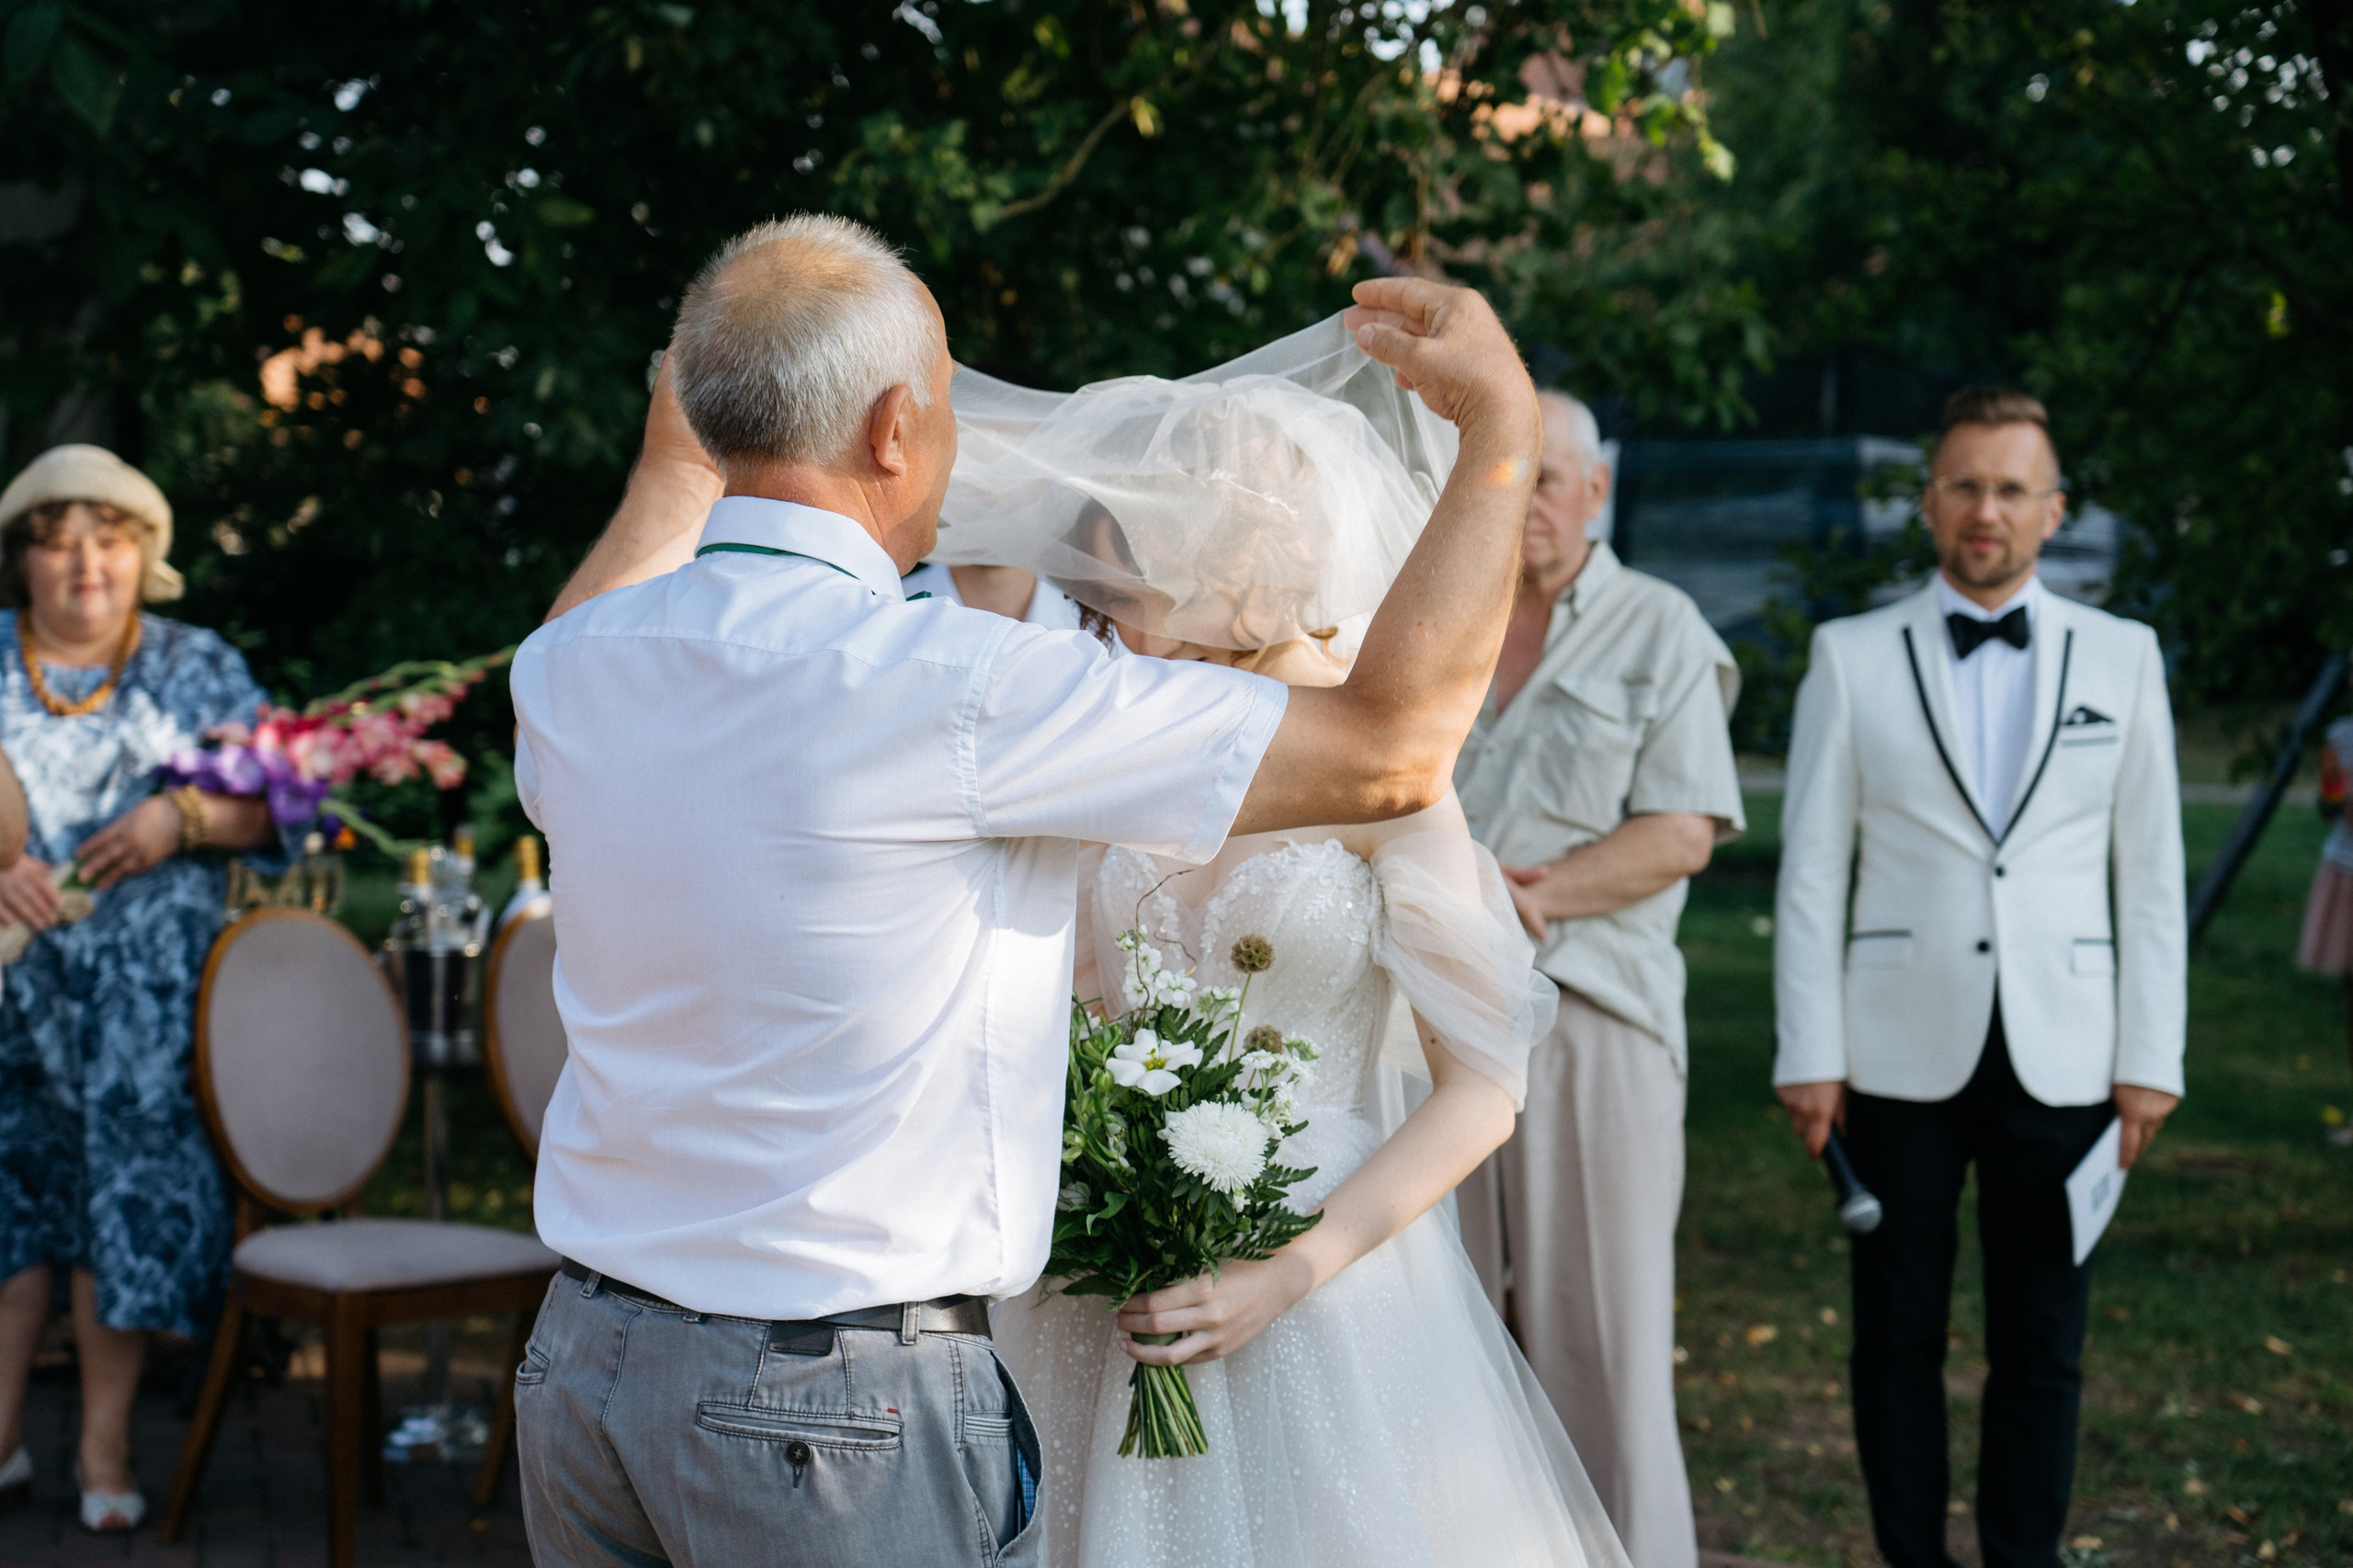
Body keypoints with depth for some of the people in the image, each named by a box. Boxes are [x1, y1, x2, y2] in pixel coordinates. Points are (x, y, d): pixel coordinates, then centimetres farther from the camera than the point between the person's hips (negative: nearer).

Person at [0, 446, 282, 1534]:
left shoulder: (199, 668, 7)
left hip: (146, 986, -1)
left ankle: (105, 1447, 3)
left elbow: (275, 804, 2)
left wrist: (185, 820, -15)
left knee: (127, 1170, -5)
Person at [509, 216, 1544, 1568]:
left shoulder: (576, 670, 1)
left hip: (585, 1355, 7)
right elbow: (1393, 746, -14)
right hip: (844, 1406, -7)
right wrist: (1504, 422, -3)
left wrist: (672, 462, 42)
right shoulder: (944, 685, -20)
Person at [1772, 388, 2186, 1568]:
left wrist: (2150, 1060, 1)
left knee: (2042, 1347, 5)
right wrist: (1808, 1057, -3)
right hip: (1902, 1058, 0)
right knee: (1898, 1338, 6)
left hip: (2061, 1060, 1)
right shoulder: (1852, 655, 3)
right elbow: (1811, 871, 2)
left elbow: (2150, 874, 6)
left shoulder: (2122, 657, 6)